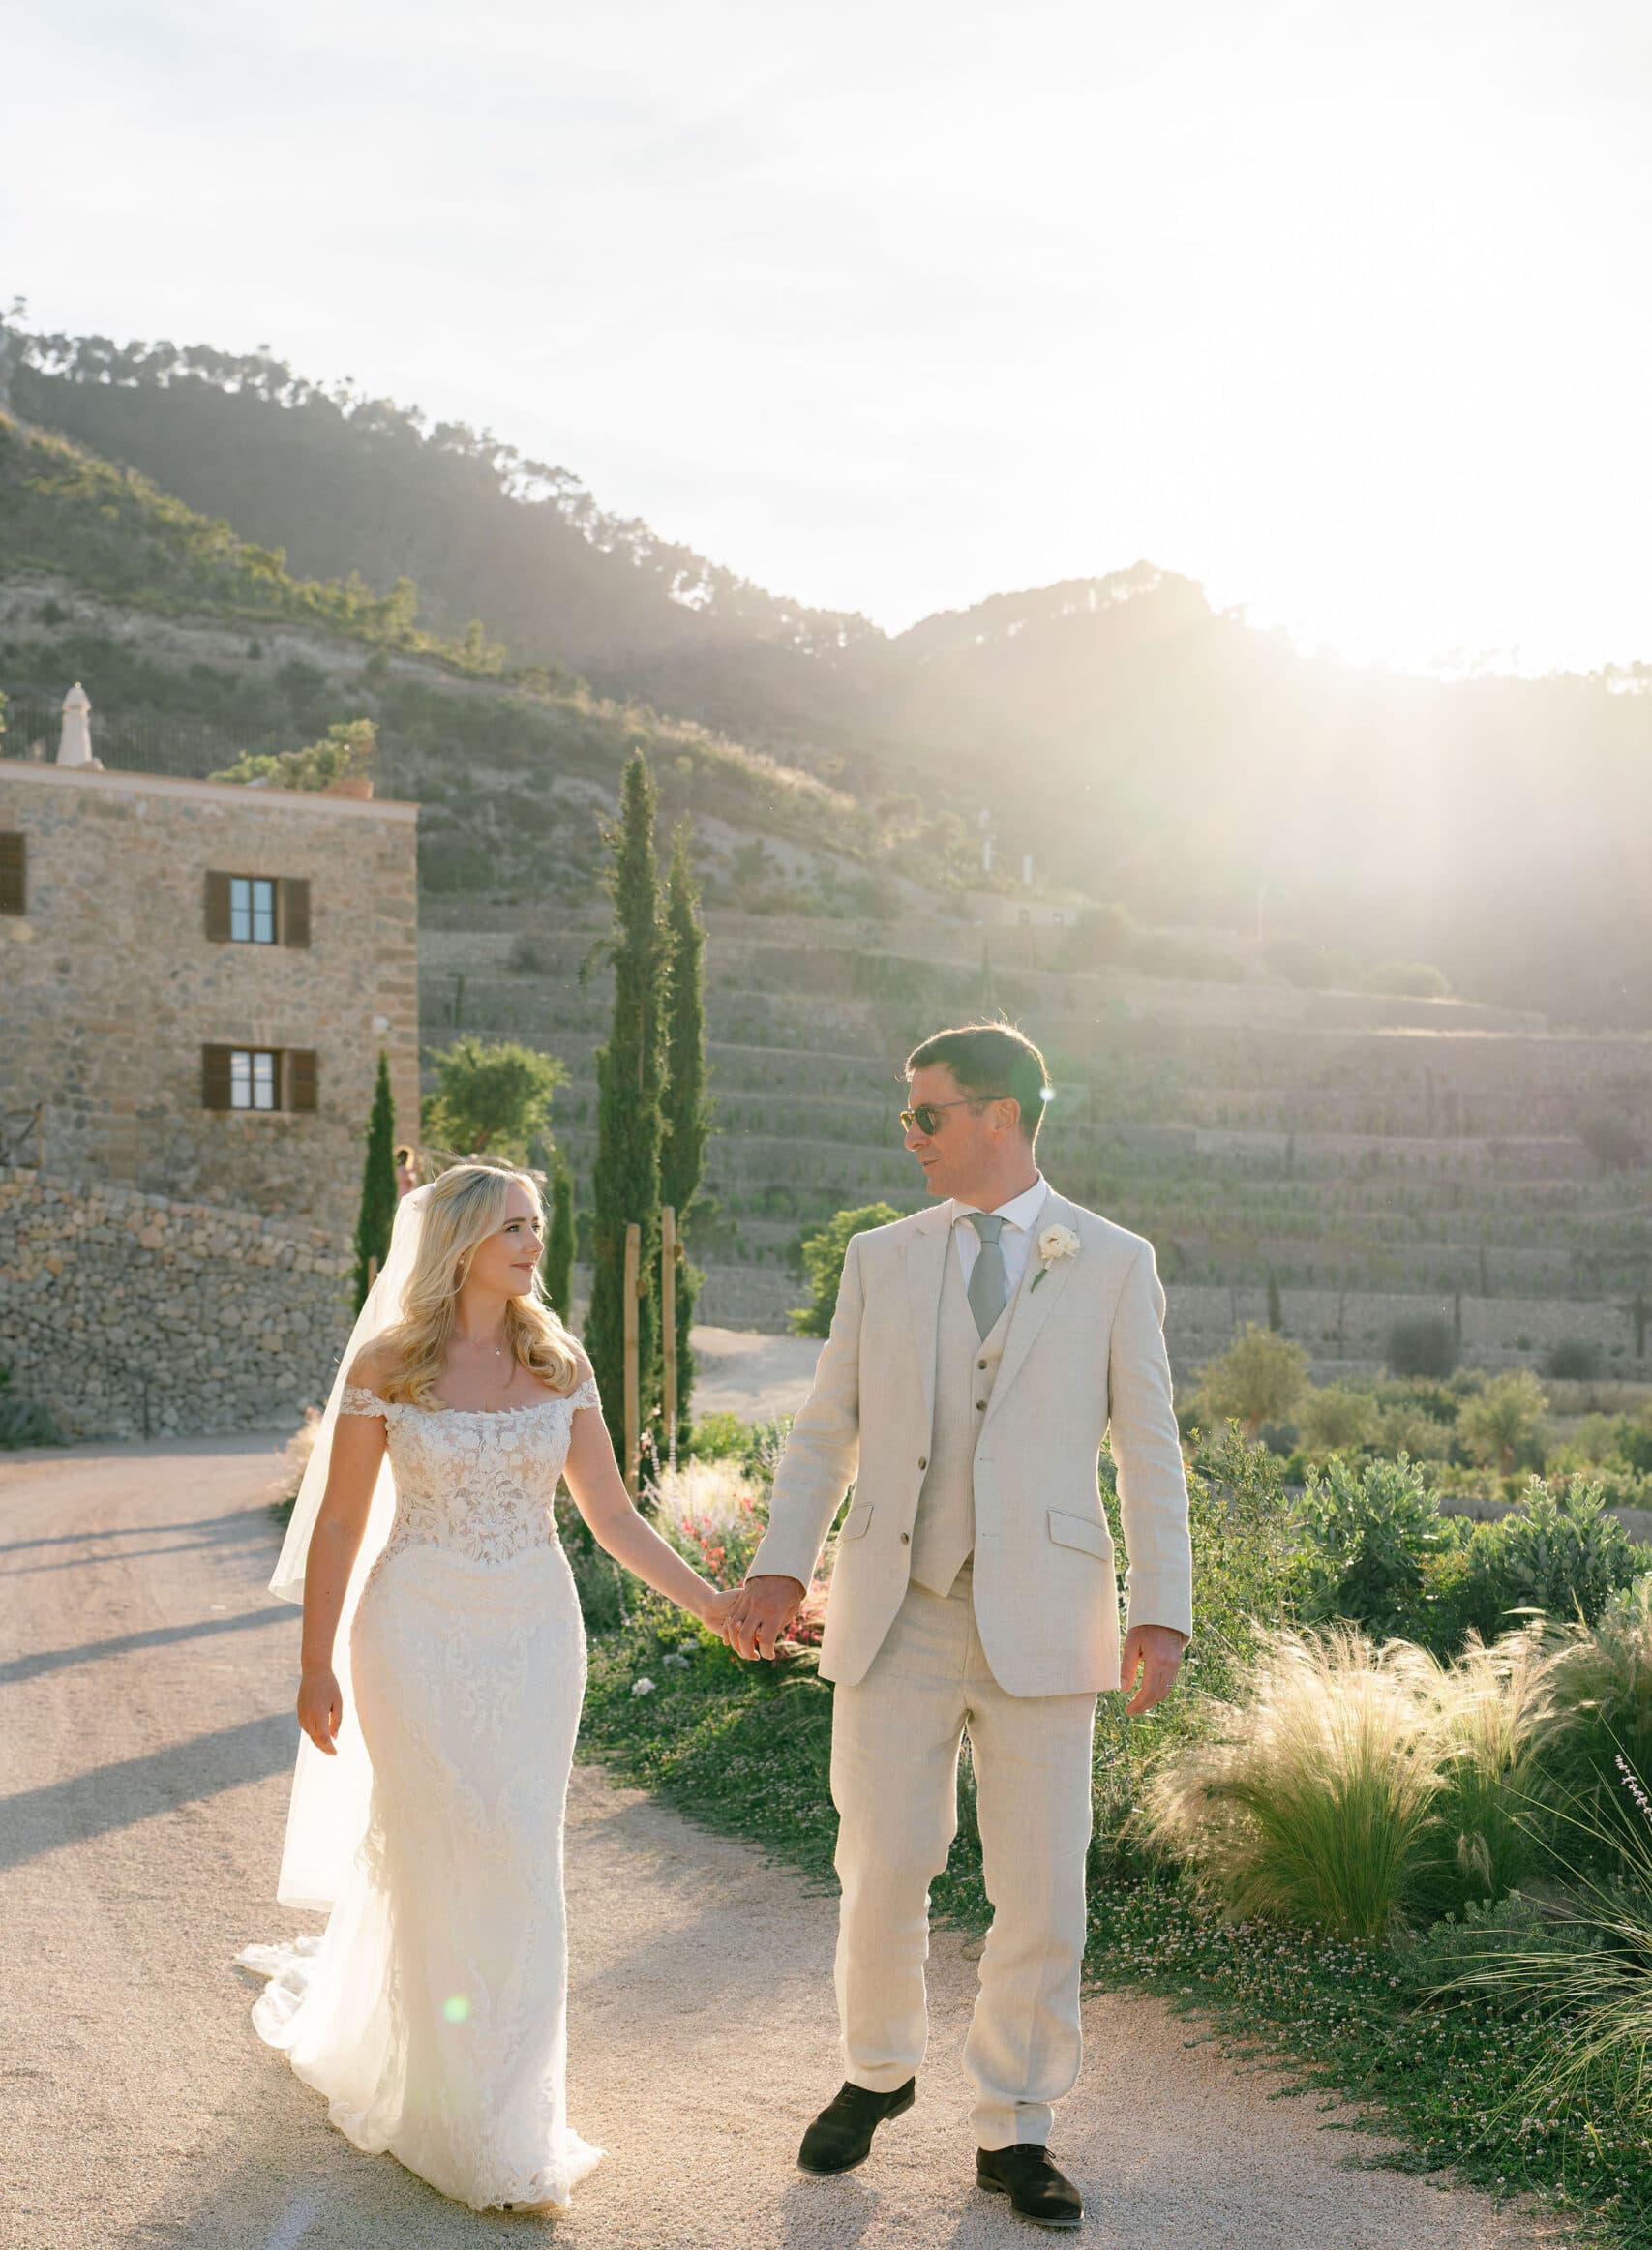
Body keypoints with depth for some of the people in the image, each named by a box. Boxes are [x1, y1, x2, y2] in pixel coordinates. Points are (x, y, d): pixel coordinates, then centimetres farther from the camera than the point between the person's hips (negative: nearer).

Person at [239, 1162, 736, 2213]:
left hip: (535, 1634, 3)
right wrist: (318, 1664, -4)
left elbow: (612, 1512, 5)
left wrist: (712, 1600, -1)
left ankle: (509, 2116, 22)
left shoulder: (560, 1362, 2)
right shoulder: (388, 1364, -6)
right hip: (421, 1633, -2)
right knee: (438, 1866, 5)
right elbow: (338, 1523, -3)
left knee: (517, 1869, 5)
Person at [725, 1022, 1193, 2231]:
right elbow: (827, 1432, 8)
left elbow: (1150, 1451, 1)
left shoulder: (1114, 1263, 2)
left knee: (1042, 1892, 2)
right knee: (883, 1871, 3)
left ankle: (1014, 2131, 21)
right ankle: (878, 2074, 31)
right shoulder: (881, 1258, 8)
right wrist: (779, 1571, -5)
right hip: (898, 1618, 2)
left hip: (1041, 1621, -1)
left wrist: (1164, 1616, -5)